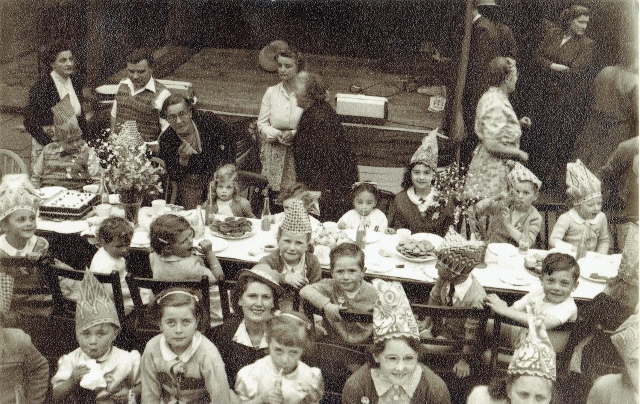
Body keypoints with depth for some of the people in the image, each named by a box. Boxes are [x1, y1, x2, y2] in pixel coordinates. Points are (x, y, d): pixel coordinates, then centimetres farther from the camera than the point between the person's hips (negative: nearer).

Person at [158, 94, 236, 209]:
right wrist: (183, 160, -31)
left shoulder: (208, 119, -19)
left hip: (216, 170, 0)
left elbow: (228, 140, 2)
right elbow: (174, 177, -12)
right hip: (190, 178, 0)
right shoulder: (166, 140, -17)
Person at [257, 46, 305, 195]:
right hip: (274, 153, 2)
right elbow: (262, 124, 8)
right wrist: (277, 134, -10)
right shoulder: (271, 92, 8)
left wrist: (294, 134, -18)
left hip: (299, 153, -2)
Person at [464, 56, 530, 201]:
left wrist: (518, 124, 11)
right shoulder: (496, 105, -20)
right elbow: (492, 145, -25)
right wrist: (519, 153, -13)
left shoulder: (490, 97, 11)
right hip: (493, 169, -10)